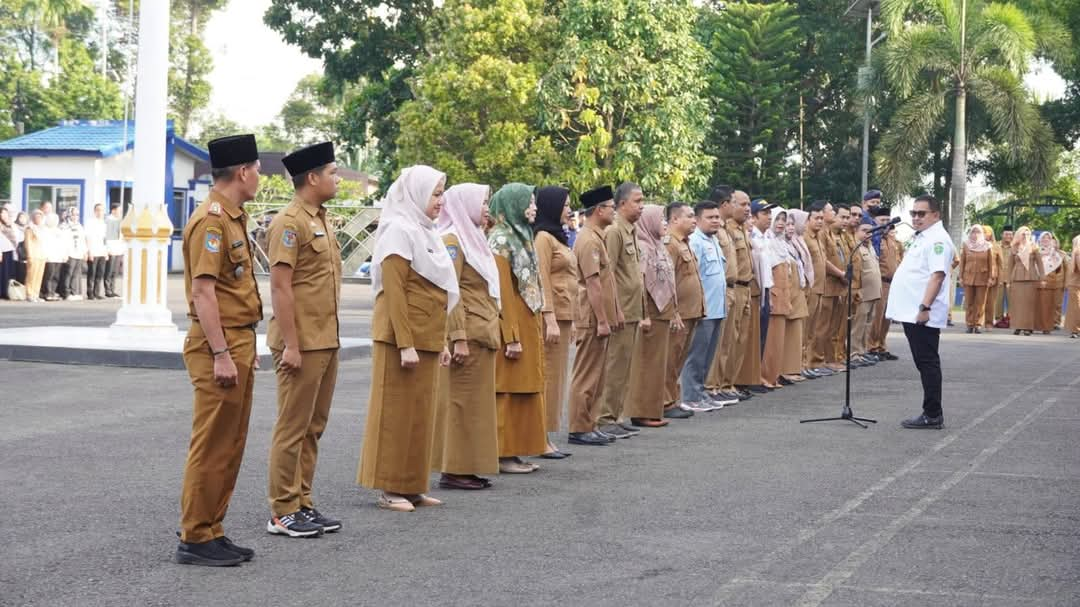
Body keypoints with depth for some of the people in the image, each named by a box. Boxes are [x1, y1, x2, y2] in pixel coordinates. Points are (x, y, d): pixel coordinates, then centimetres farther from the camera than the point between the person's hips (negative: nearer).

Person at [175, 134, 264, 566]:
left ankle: (212, 531, 20)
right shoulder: (211, 220, -15)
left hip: (238, 342, 10)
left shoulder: (233, 218, 16)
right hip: (219, 343, -10)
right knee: (212, 446, -5)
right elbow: (203, 290, -21)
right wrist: (221, 354, -23)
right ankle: (194, 539, 1)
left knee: (231, 447, 13)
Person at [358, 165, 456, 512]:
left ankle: (412, 487, 16)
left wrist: (441, 341, 18)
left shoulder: (425, 232, 17)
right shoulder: (399, 231, -11)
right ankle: (390, 489, 2)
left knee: (421, 412, 10)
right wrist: (406, 343, -22)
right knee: (398, 412, -3)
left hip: (427, 338, 9)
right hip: (404, 338, -9)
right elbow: (393, 291, -18)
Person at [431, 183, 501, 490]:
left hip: (482, 334, 9)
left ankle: (469, 468, 14)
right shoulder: (451, 241, -11)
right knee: (461, 401, -6)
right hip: (467, 334, -9)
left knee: (476, 401, 10)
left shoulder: (473, 239, 18)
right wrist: (459, 338, -22)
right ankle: (454, 470, -3)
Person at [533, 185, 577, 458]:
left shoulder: (559, 237, 18)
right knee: (548, 375, -8)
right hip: (552, 315, -9)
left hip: (564, 315, 9)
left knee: (557, 375, 9)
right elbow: (542, 281, -15)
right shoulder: (543, 237, -9)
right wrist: (551, 320, -20)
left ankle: (547, 438, 12)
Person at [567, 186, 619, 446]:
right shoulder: (589, 240, -16)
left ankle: (589, 426, 19)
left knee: (595, 376, 13)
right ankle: (579, 429, 0)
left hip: (598, 319, 10)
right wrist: (602, 321, -21)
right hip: (592, 320, -10)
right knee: (587, 376, -4)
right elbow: (592, 283, -20)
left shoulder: (595, 237, 16)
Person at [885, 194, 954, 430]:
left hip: (922, 315, -10)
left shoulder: (937, 239, -12)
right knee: (924, 363, 12)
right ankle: (932, 413, 17)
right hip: (912, 312, 10)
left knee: (927, 363, -6)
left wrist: (925, 307, -26)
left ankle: (933, 415, -2)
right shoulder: (920, 237, 19)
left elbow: (937, 275, -21)